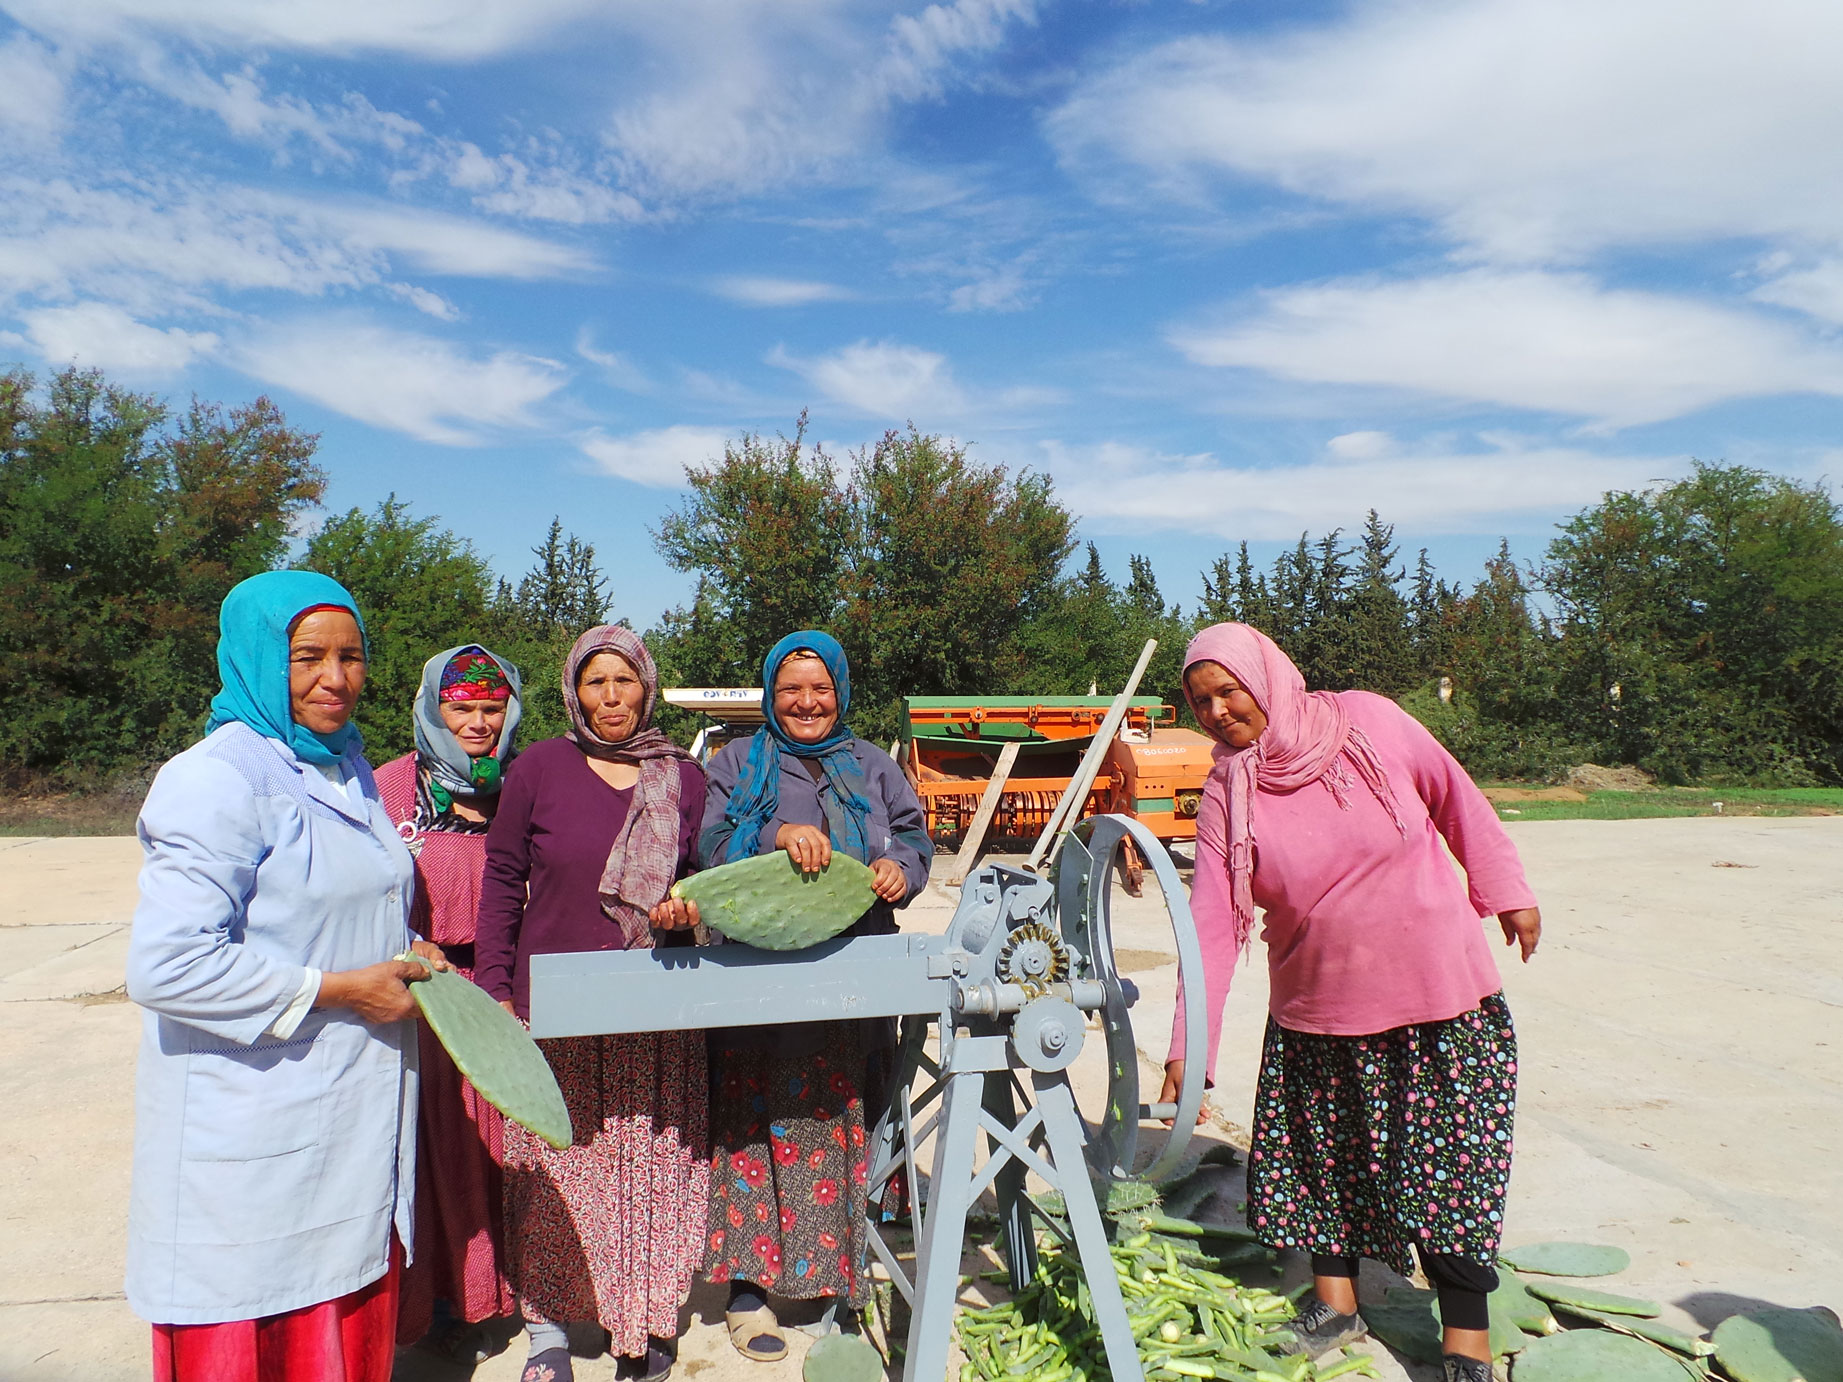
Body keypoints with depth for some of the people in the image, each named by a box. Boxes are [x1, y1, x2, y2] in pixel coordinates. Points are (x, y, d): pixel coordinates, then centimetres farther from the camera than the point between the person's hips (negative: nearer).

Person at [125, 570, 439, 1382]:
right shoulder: (218, 780, -16)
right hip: (254, 1140, -7)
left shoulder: (346, 765, 11)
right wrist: (343, 990, -18)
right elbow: (168, 966, -24)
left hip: (351, 1116, 8)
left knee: (353, 1317, 16)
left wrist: (406, 955, 6)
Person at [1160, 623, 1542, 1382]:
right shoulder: (1226, 795, -9)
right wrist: (1189, 1047, -16)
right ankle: (1335, 1301, 32)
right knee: (1320, 1151, 11)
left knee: (1447, 1162, 2)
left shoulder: (1367, 722, -13)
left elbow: (1457, 800, 1)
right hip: (1317, 1009, 2)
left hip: (1440, 992, -2)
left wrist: (1505, 891, 4)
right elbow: (1211, 923, -12)